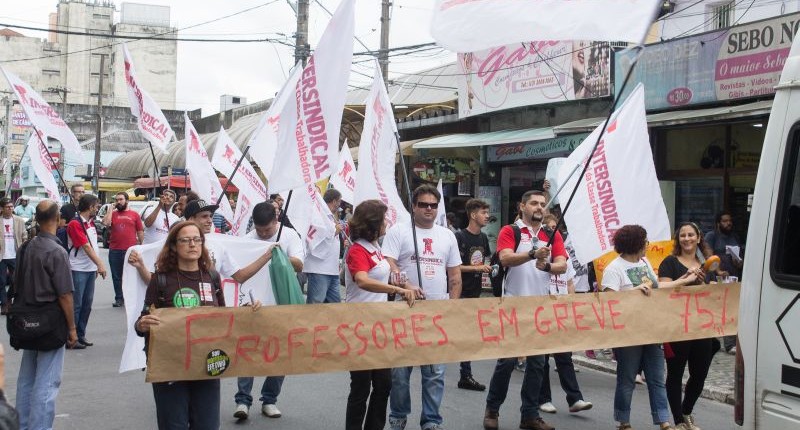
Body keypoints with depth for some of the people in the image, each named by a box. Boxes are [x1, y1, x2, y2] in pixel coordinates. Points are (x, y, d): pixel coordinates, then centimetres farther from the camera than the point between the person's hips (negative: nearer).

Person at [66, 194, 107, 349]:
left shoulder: (91, 222, 13)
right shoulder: (75, 224, -13)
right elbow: (86, 247, -19)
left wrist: (97, 266, 13)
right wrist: (100, 264, -23)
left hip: (91, 269, 8)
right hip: (78, 270, -8)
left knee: (87, 304, 11)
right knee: (76, 304, -3)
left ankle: (81, 335, 18)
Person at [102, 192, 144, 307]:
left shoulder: (134, 214, 5)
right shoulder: (112, 214, 9)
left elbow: (140, 232, 6)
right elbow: (105, 223, -11)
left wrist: (141, 246, 2)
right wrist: (111, 208, -4)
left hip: (130, 250, -2)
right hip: (114, 250, 2)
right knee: (116, 276, 8)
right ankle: (119, 299, 16)